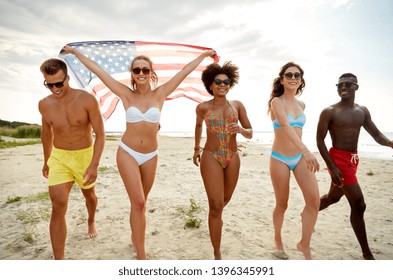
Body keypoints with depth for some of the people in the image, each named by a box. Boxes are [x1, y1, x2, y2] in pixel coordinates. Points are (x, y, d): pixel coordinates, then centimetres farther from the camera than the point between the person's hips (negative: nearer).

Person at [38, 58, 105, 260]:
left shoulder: (87, 100, -19)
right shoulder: (44, 104, -7)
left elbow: (100, 134, -18)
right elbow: (46, 133, 10)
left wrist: (94, 165, -27)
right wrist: (46, 161, 19)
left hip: (85, 156, -1)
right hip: (59, 158, 2)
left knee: (89, 194, 22)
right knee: (58, 207, -11)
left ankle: (91, 221, 57)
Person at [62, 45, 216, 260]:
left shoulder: (159, 94, -3)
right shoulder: (126, 95, -4)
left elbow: (184, 72, 1)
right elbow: (97, 70, 0)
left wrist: (204, 55, 8)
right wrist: (75, 52, 6)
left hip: (150, 156, 2)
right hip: (127, 153, -2)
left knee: (140, 202, 16)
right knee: (138, 203, -6)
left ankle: (135, 236, 40)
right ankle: (141, 255, 7)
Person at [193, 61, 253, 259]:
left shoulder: (237, 105, 0)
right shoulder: (203, 107, -2)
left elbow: (250, 134, 1)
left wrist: (241, 129, -21)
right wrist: (196, 148, 23)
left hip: (233, 158, 3)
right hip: (211, 158, -3)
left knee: (225, 199, 23)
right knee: (215, 206, -6)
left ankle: (216, 216, 60)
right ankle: (217, 254, 10)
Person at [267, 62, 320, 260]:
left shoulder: (301, 104, 9)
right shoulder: (277, 101, -11)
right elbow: (285, 126, -28)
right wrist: (305, 150, -40)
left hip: (300, 157, 5)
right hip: (280, 159, -5)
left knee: (314, 201, -8)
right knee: (282, 205, 6)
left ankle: (305, 244, 12)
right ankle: (278, 240, 31)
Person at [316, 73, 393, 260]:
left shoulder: (362, 111, 10)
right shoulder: (329, 112, -11)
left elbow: (377, 135, 11)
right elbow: (320, 141, -13)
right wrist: (332, 167, -20)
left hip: (353, 160, 8)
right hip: (338, 160, -8)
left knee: (333, 197, 22)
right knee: (358, 204, -7)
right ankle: (367, 254, 7)